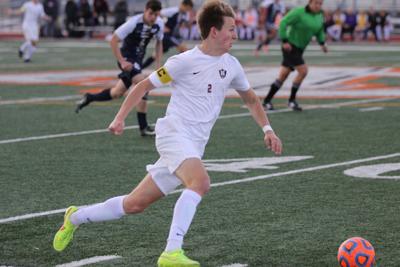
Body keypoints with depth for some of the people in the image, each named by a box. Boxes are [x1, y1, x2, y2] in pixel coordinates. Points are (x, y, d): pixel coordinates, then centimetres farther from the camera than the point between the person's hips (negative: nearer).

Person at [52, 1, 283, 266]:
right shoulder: (184, 62, -9)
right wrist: (120, 118, -8)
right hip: (174, 133, -7)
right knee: (201, 181, -34)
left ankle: (76, 217, 28)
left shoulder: (231, 65, 10)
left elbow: (251, 98, 26)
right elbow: (144, 85, 0)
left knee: (136, 204, 8)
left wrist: (267, 129, 12)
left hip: (195, 146, 7)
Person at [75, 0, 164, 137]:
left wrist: (158, 64, 2)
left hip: (138, 60, 7)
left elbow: (159, 43, 12)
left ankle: (89, 98, 36)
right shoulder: (134, 22, -23)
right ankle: (143, 127, -15)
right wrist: (122, 62, -23)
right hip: (127, 58, -7)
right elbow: (113, 41, -19)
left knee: (117, 93, 13)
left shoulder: (159, 24, -6)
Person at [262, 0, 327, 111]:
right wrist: (285, 41, -24)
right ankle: (292, 100, -1)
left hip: (299, 49, 8)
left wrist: (322, 43, 5)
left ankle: (267, 101, 18)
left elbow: (319, 30, 21)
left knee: (283, 76, 10)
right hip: (290, 47, -8)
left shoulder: (319, 16, 5)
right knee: (303, 71, -15)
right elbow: (283, 23, -19)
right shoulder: (299, 12, -18)